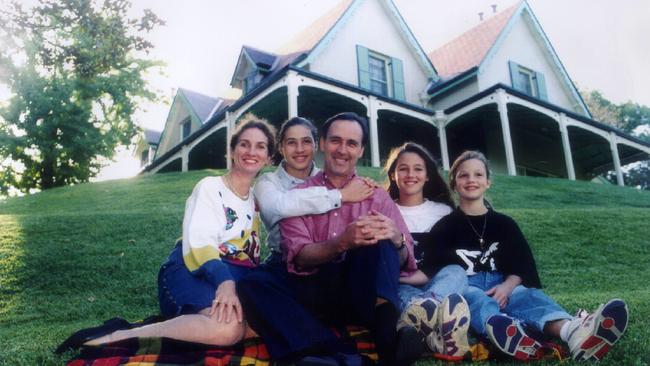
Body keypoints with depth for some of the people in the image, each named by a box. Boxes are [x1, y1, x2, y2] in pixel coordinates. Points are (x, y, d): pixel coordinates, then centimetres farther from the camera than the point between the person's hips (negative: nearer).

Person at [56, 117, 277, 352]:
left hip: (237, 277, 7)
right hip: (192, 272, -6)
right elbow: (199, 244, -17)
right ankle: (118, 336, -24)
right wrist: (224, 281, -33)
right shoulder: (210, 187, 0)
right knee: (229, 328, -36)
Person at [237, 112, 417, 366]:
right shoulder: (299, 195, 8)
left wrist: (395, 239, -24)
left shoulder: (376, 196, 10)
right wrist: (343, 243, -26)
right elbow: (298, 257, -5)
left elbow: (405, 261, 1)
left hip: (361, 292, 0)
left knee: (379, 240, -25)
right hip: (314, 291, 1)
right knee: (253, 283, -24)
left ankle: (390, 343, -34)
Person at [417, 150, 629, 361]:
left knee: (528, 294, -30)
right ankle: (502, 330, -70)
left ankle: (572, 333, -61)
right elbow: (433, 269, 0)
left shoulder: (504, 224, 16)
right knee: (473, 297, -36)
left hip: (501, 285, 2)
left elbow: (521, 266, 7)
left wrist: (507, 286, -14)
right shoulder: (444, 227, 8)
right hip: (464, 287, -2)